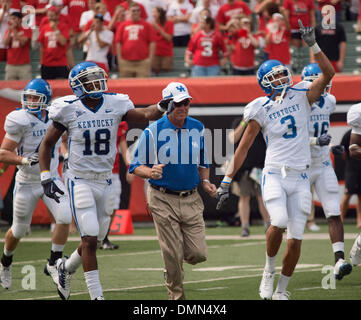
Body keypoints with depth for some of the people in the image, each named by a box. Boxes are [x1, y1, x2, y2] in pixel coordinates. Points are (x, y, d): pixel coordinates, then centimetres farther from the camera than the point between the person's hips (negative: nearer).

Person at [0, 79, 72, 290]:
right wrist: (24, 160, -33)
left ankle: (53, 264, -3)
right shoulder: (20, 122, -18)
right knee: (19, 230, 9)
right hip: (27, 183, -3)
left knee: (65, 218, -18)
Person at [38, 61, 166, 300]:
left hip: (105, 182, 4)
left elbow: (146, 115, -13)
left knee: (94, 240, 11)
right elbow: (47, 145, 2)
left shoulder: (115, 105, -1)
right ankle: (96, 295, -5)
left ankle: (66, 268, 40)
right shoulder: (69, 110, -7)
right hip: (80, 180, -4)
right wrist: (46, 178, -6)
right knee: (90, 239, -11)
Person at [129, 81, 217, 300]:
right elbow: (135, 166, -4)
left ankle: (172, 263, 31)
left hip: (191, 199, 4)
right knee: (173, 255, -4)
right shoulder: (153, 132, -8)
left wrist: (205, 182, 2)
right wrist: (151, 172, -25)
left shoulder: (197, 129, 7)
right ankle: (177, 296, 15)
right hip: (163, 200, -4)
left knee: (198, 254, -2)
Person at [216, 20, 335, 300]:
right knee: (279, 222, -27)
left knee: (296, 238, 0)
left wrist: (313, 44, -14)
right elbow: (243, 148, 4)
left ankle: (281, 290, 15)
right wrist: (227, 181, 2)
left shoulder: (301, 95, 6)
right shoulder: (261, 109, 1)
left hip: (299, 177, 2)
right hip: (274, 174, -2)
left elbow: (328, 74, -6)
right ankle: (269, 269, 0)